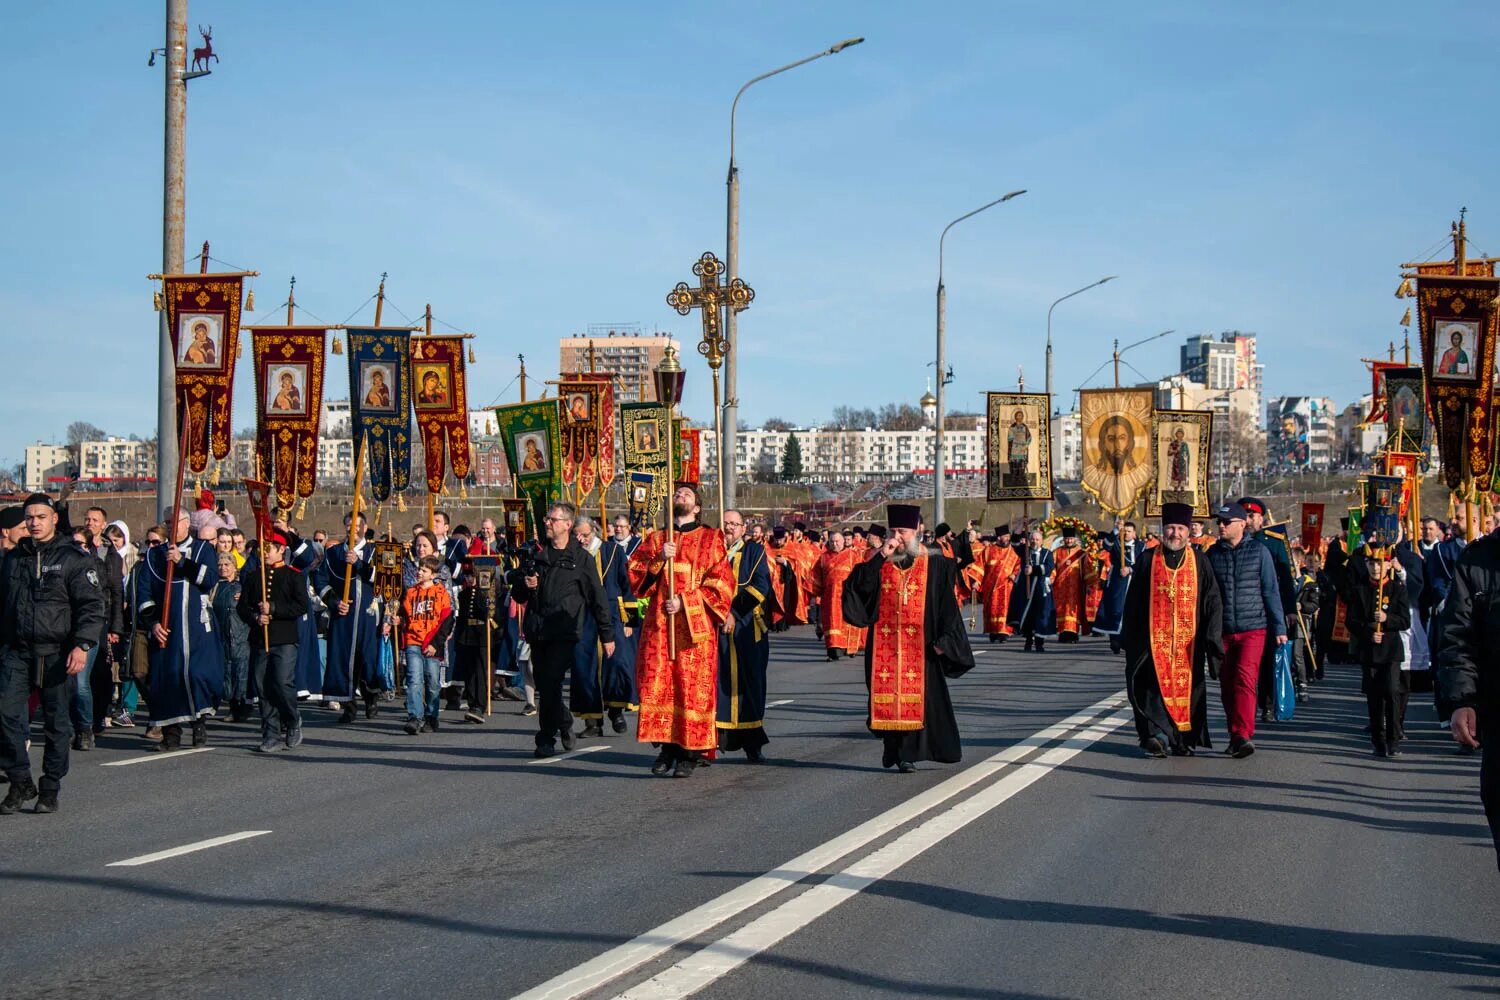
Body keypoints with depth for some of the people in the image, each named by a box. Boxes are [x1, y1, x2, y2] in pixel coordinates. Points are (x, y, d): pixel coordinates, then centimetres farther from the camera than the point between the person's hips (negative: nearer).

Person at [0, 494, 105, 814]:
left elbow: (92, 607, -7)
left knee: (57, 721, 3)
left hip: (56, 652, -3)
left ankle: (50, 789, 12)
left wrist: (83, 646, -18)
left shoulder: (75, 559, -1)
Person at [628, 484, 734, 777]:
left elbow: (722, 581, -1)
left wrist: (685, 601, -11)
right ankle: (666, 747, 7)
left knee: (693, 685, -5)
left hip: (694, 623, -3)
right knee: (657, 684, -3)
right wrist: (659, 558, -11)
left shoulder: (710, 539, 8)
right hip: (659, 624, 3)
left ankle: (690, 753, 0)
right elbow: (635, 574, 6)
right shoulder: (655, 540, 16)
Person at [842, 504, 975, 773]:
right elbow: (858, 585, -7)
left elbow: (948, 604, 0)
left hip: (920, 644, -2)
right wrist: (881, 557, -14)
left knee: (916, 696, -4)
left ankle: (908, 753, 1)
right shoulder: (880, 562, 9)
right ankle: (893, 748, 14)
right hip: (884, 645, 2)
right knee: (887, 697, 3)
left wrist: (942, 640, -7)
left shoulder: (935, 563, 2)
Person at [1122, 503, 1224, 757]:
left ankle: (1183, 739, 13)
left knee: (1186, 685, 4)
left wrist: (1212, 636, -6)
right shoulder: (1149, 560, 7)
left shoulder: (1199, 561, 7)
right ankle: (1157, 734, -15)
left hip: (1188, 637, 1)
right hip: (1154, 636, -1)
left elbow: (1213, 600, 4)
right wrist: (1130, 638, 5)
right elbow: (1133, 602, 9)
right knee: (1156, 684, -11)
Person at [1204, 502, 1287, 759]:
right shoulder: (1213, 554, 7)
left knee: (1244, 679, -18)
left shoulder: (1258, 550, 1)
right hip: (1222, 631, 3)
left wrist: (1279, 627, 1)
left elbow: (1270, 590, 3)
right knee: (1227, 685, 6)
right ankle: (1235, 737, 18)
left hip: (1253, 628, -3)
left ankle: (1243, 735, -22)